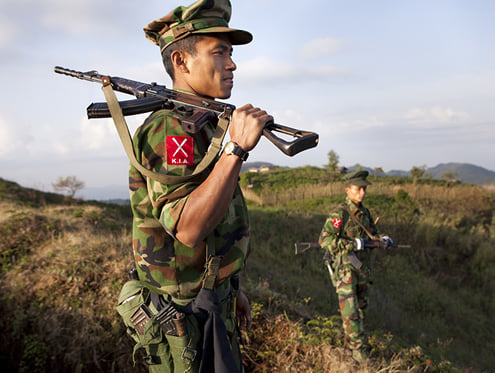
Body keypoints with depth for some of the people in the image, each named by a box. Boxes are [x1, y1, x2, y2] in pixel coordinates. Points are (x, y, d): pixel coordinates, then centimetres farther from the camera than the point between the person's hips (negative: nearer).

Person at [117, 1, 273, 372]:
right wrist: (237, 149, -37)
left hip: (213, 301, 9)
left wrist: (231, 288, 19)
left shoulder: (203, 126, 11)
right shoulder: (169, 129, -20)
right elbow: (187, 228, -32)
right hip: (185, 318, -9)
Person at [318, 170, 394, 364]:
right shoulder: (339, 214, -17)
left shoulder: (365, 213, 7)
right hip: (345, 269, -8)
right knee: (350, 309, -6)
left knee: (361, 306, 17)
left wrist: (384, 240, -7)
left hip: (362, 268, 8)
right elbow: (325, 240, -26)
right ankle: (358, 347, 6)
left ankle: (349, 340, 33)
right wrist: (355, 244, -28)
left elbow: (373, 235, 17)